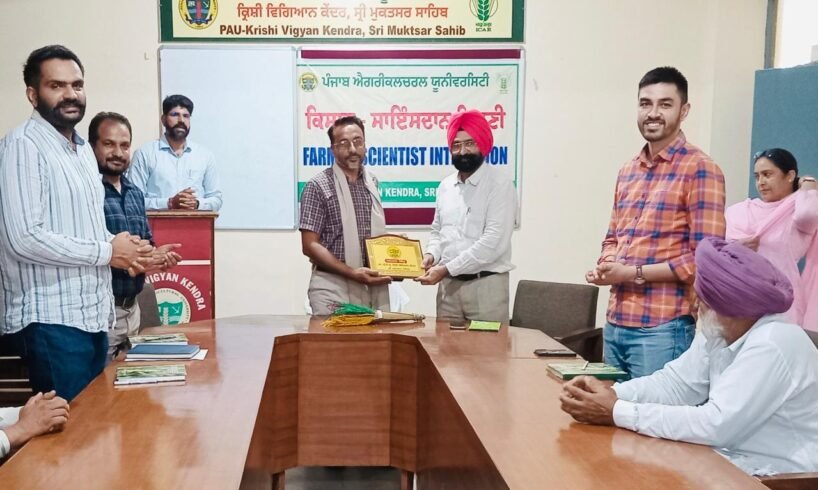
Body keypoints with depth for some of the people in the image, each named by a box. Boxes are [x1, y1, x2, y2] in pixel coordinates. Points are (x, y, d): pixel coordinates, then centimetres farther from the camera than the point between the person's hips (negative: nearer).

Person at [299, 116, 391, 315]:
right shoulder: (318, 186, -7)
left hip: (375, 287, 5)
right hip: (334, 290, -5)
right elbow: (310, 245, -10)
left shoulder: (372, 182, 10)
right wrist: (352, 273, -19)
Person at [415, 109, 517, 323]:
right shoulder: (445, 186, 12)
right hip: (448, 285, 5)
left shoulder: (500, 185, -9)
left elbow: (493, 242, -18)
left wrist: (446, 269, -19)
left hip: (485, 285, -5)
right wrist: (432, 254, -2)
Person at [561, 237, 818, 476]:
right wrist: (612, 393, -16)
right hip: (733, 462, 7)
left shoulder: (772, 346, -25)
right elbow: (675, 383, 2)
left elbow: (716, 425, -30)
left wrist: (617, 413, -26)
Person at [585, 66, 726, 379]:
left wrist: (634, 273, -16)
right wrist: (605, 266, 0)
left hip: (663, 329, -7)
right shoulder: (627, 171, 14)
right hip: (615, 324, 7)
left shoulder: (700, 170, -8)